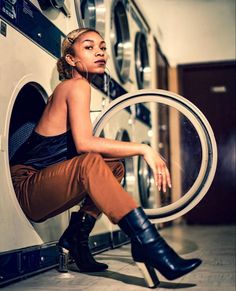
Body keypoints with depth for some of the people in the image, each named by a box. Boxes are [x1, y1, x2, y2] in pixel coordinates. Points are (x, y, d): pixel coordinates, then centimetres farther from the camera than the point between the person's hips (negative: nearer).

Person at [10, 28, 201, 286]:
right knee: (90, 163, -33)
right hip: (25, 186, -9)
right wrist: (143, 149, -22)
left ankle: (75, 237, 3)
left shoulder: (67, 89, 17)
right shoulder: (76, 85, -10)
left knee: (114, 165, 6)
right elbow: (83, 143, -25)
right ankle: (151, 247, -37)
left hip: (45, 184, 9)